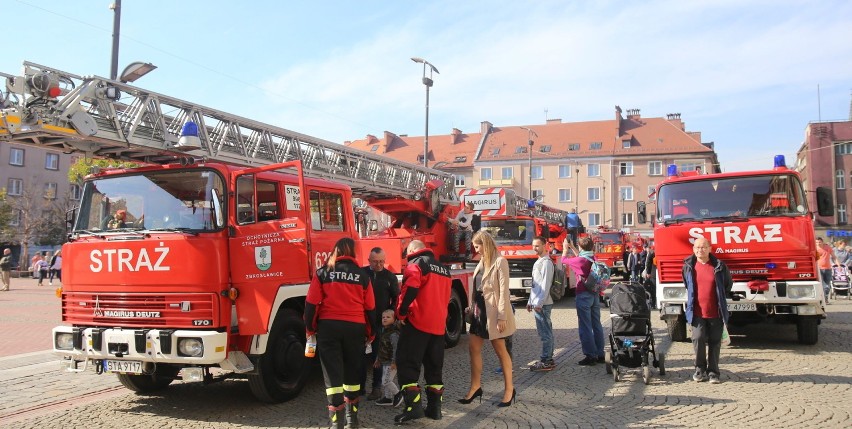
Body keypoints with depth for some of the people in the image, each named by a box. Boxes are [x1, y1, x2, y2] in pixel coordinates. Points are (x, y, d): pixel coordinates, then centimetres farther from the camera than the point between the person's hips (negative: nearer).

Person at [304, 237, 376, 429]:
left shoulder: (323, 273, 1)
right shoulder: (362, 275, 5)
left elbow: (311, 303, -2)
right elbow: (370, 308, 8)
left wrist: (310, 328, 10)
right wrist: (370, 333, 18)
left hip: (328, 327, -1)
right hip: (355, 328, 2)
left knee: (332, 373, 1)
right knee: (352, 372, 16)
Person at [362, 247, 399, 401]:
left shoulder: (390, 277, 3)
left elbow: (396, 299, 8)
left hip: (382, 323, 0)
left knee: (378, 355, 4)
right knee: (361, 353, 6)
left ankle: (377, 387, 12)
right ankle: (360, 385, 17)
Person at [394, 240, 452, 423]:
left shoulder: (417, 264, -6)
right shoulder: (444, 268, 18)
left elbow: (409, 289, -21)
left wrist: (401, 312, -10)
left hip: (417, 323, -7)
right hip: (439, 325, 7)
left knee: (407, 364, -3)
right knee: (435, 367, 13)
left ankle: (413, 406, -10)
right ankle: (435, 407, 14)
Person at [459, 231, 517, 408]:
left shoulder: (500, 262, -14)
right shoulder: (482, 262, 10)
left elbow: (504, 290, -18)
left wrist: (502, 317, -21)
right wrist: (471, 307, 10)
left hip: (493, 311, -8)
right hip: (480, 310, 8)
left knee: (500, 350, 4)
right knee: (473, 348, 8)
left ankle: (509, 389, 17)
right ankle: (475, 387, 19)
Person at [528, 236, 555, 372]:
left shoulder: (546, 262, -12)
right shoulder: (538, 262, 18)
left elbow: (545, 284, -18)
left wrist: (539, 303, -20)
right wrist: (531, 301, 20)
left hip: (542, 304, -10)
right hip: (537, 303, 10)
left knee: (545, 333, -6)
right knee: (546, 332, 13)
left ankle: (546, 362, -2)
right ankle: (548, 359, 19)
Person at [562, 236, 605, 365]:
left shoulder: (580, 261, -17)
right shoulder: (593, 258, 3)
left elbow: (564, 259, 1)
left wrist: (565, 247, 17)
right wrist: (572, 247, 31)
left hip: (584, 296, -7)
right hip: (595, 295, 7)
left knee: (585, 327, -1)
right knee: (597, 325, 13)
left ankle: (590, 356, 1)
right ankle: (600, 354, 19)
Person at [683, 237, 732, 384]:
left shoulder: (719, 266, -3)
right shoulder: (688, 266, 2)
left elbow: (728, 284, 13)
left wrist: (720, 299, 14)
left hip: (716, 312, 0)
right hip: (697, 312, 0)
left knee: (715, 342, 7)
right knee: (698, 339, -10)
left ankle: (713, 372, 17)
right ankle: (700, 369, 7)